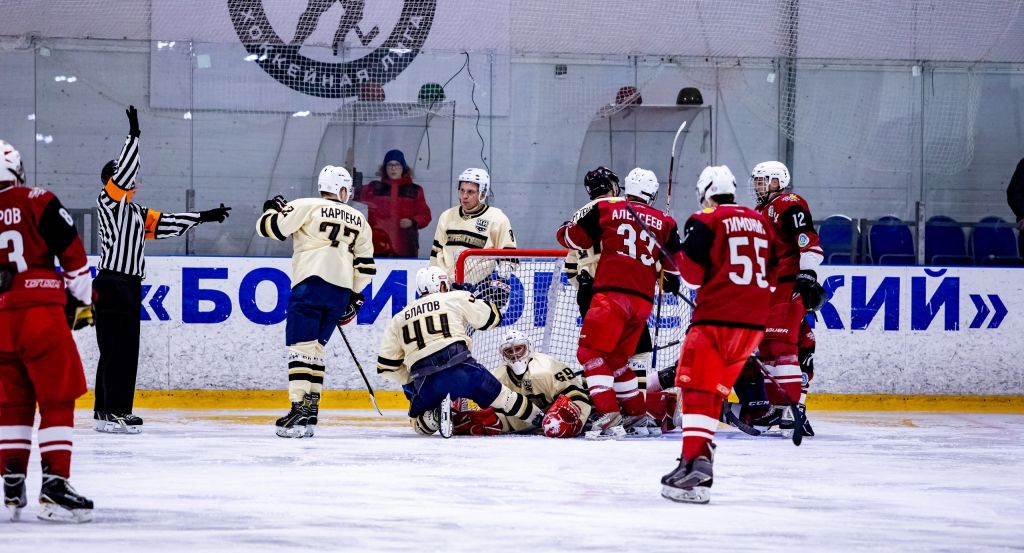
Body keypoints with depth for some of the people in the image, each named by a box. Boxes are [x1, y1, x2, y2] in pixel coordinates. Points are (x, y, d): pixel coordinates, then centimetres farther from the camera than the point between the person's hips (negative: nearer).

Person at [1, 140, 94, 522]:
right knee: (57, 401, 1)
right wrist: (84, 300, 9)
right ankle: (54, 485, -8)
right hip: (41, 316, -4)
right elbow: (72, 254, -3)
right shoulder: (38, 203, -3)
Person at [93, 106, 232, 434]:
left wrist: (202, 218, 26)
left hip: (130, 287, 10)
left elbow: (165, 224, 25)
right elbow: (124, 170, -18)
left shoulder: (135, 211, 21)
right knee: (115, 351, -11)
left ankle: (115, 411, 14)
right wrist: (133, 137, -22)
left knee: (127, 352, 10)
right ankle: (109, 413, -13)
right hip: (112, 286, -10)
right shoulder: (109, 202, -5)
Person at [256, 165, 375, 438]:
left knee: (301, 346, -9)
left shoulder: (306, 206, 3)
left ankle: (299, 411, -19)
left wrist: (273, 209, 20)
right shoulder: (358, 220, 19)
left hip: (311, 284, -5)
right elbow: (365, 264, 19)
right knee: (315, 347, 14)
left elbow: (270, 227, -2)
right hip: (341, 290, 5)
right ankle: (311, 413, 9)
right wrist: (355, 297, 29)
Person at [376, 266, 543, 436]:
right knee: (499, 395, 20)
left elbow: (386, 366, 18)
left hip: (425, 382, 1)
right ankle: (539, 419, 23)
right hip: (461, 370, -1)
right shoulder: (456, 299, 10)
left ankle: (432, 417, -6)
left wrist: (410, 383, 29)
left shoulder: (398, 320, 19)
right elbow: (491, 317, 20)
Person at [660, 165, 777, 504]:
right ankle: (698, 460, 12)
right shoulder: (761, 223, 15)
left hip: (717, 318, -6)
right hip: (754, 322, 6)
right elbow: (772, 275, 20)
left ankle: (695, 464, -20)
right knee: (714, 390, 15)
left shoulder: (705, 221, -4)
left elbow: (691, 275, -6)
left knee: (696, 387, -6)